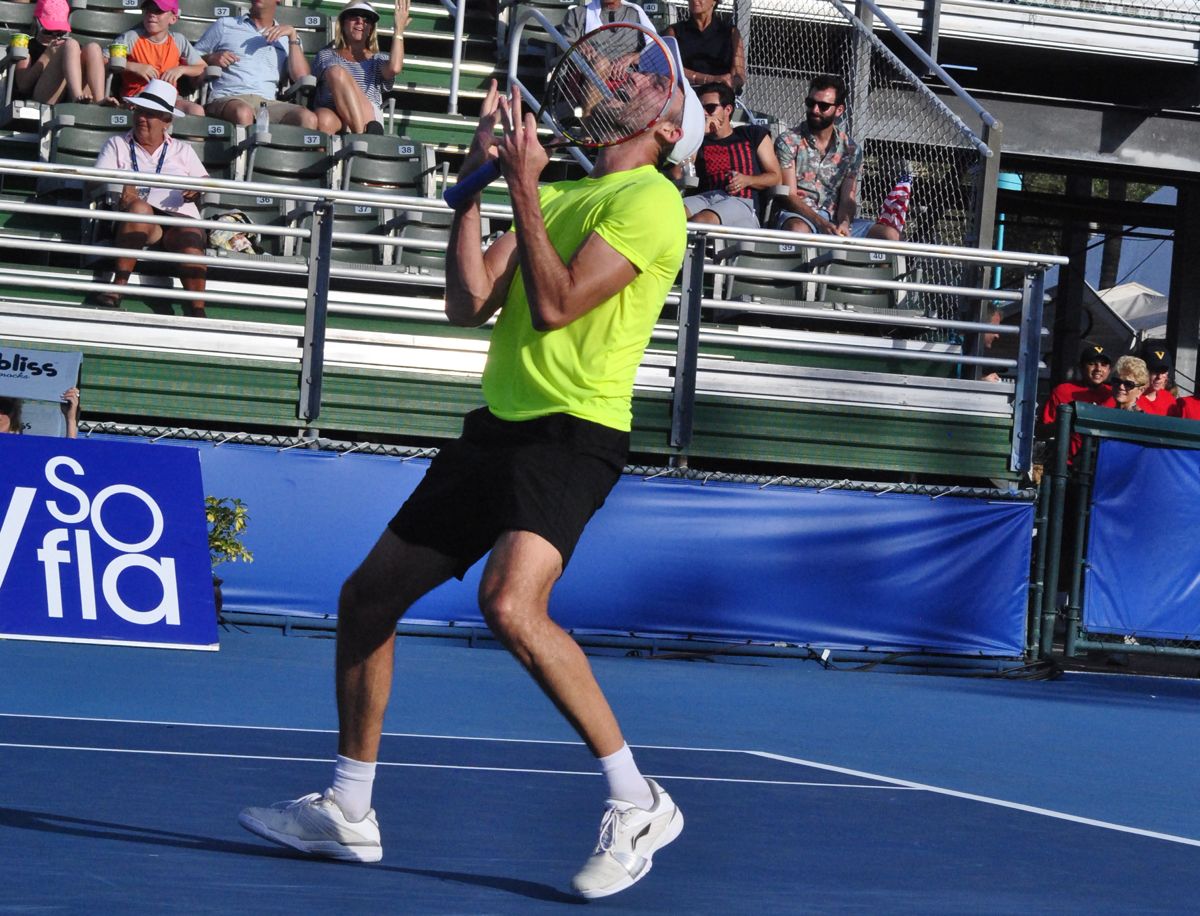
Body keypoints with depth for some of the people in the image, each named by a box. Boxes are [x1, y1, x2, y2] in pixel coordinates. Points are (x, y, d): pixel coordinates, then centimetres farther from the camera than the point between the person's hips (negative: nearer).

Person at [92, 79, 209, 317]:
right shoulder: (117, 145, 22)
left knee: (190, 236, -35)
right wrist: (118, 188, -14)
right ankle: (118, 286, -41)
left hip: (180, 217, 1)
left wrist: (197, 190, -7)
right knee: (139, 207, -38)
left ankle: (197, 312, -46)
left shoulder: (181, 150, 27)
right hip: (137, 218, -1)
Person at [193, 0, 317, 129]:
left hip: (268, 103, 2)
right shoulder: (224, 25, 23)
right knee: (243, 113, -40)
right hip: (227, 100, -2)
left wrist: (293, 36, 4)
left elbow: (302, 78, 8)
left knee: (308, 118, -30)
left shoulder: (284, 38, 24)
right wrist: (211, 58, 1)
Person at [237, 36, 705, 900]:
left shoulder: (650, 199, -7)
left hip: (572, 433, -9)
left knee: (512, 605, -32)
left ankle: (637, 804, -20)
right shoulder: (556, 195, 19)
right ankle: (347, 813, 25)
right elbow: (470, 303, 10)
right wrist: (475, 181, 7)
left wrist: (524, 186, -12)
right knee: (366, 599, 10)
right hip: (499, 427, 9)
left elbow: (555, 305, -17)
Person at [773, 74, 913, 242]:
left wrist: (844, 223, -20)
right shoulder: (788, 142, 0)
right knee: (798, 229, -41)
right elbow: (789, 196, -9)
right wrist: (822, 224, -24)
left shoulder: (851, 150, 12)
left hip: (835, 222, 3)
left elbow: (847, 199, 6)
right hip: (798, 217, -3)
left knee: (889, 234, -19)